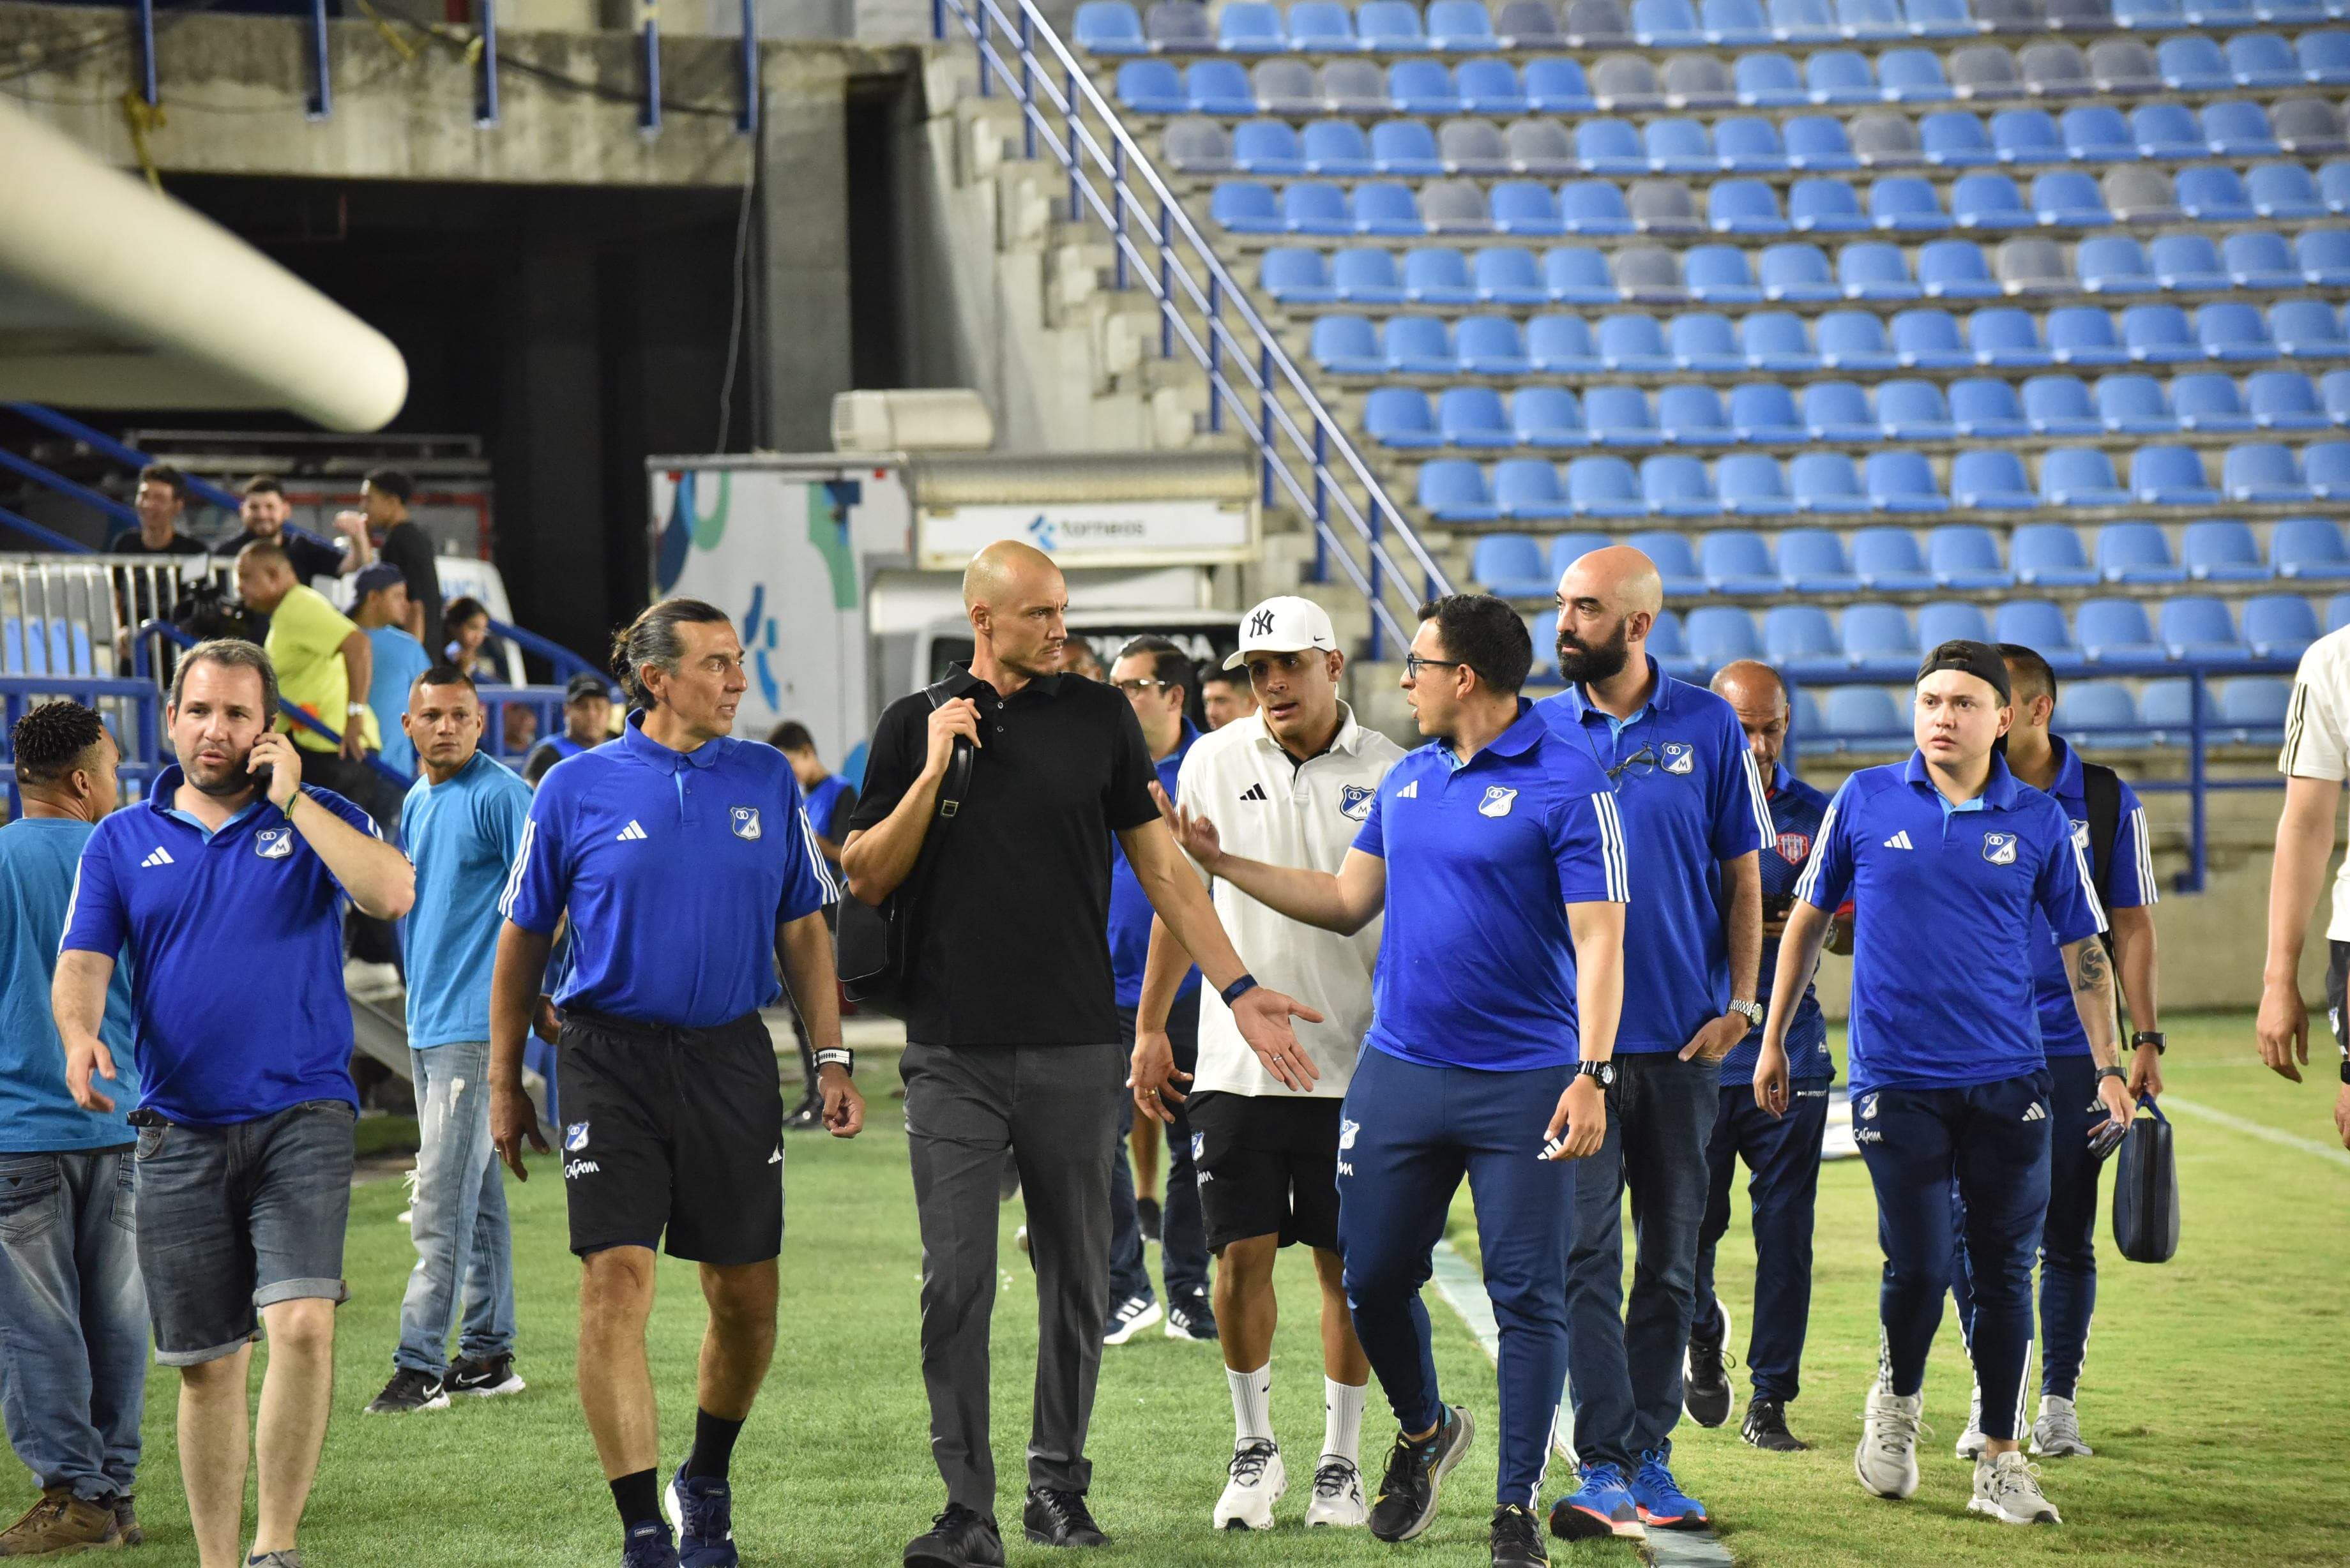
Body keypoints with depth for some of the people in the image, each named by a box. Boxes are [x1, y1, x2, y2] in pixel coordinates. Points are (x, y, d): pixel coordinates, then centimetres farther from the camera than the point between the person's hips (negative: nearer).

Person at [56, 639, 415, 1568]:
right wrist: (80, 1034, -20)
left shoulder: (318, 818, 6)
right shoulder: (122, 842, 11)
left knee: (301, 1321, -20)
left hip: (301, 1116, -2)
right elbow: (82, 960, 2)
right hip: (179, 1132, 2)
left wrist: (291, 798, -11)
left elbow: (394, 894, -12)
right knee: (207, 1363, 6)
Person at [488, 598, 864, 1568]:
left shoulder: (767, 781, 6)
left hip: (731, 1058, 3)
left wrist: (833, 1061, 5)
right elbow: (523, 940, 6)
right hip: (612, 1059, -3)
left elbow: (802, 931, 12)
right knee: (616, 1281, -12)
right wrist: (504, 1085, 6)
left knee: (746, 1296, 6)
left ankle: (706, 1483, 32)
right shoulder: (579, 789, 0)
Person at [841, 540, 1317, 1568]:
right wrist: (934, 770, -9)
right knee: (956, 1282, -6)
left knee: (1076, 1279, 7)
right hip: (953, 1051, -1)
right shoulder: (915, 726, 5)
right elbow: (866, 878, 3)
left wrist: (1236, 987, 1)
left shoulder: (1100, 719, 5)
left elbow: (1161, 867, 7)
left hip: (1076, 1049, 1)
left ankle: (1058, 1484, 20)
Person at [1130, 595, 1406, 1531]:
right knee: (1242, 1253, 0)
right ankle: (1253, 1447, 16)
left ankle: (1341, 1460, 14)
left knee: (1347, 1265, 3)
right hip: (1238, 1058, 1)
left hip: (1355, 1059, -1)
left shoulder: (1389, 776, -1)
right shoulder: (1214, 762, 4)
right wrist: (1149, 1027, 11)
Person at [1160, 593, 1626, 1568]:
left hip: (1523, 1084, -6)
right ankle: (1423, 1433, 34)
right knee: (1373, 1276, 8)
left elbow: (1598, 939, -12)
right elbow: (1348, 902, 21)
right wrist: (1222, 864, 17)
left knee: (1527, 1297, -2)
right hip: (1398, 1074, 6)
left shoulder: (1566, 785, -9)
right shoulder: (1406, 780, 12)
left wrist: (1591, 1074, -20)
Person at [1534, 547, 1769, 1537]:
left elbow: (1742, 878, 6)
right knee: (1586, 1253, -7)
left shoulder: (1709, 729, 2)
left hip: (1683, 1042, 1)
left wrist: (1740, 1004, -3)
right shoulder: (1537, 731, 3)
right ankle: (1603, 1462, -6)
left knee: (1671, 1258, 7)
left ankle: (1649, 1454, 15)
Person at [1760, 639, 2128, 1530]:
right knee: (1917, 1266, -7)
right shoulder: (1865, 803, 1)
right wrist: (1773, 1040, 13)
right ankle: (1897, 1401, 24)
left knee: (2004, 1271, 3)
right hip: (1895, 1079, -1)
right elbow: (1808, 919, 12)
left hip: (2007, 1081, 1)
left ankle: (2000, 1464, 13)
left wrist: (2108, 1066, 2)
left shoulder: (2038, 821, 3)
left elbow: (2082, 948, 9)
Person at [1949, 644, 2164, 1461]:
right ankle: (1990, 1397, 11)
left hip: (2071, 1048, -1)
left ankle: (2058, 1401, 14)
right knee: (1970, 1225, -3)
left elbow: (2131, 930, 6)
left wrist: (2145, 1040, 0)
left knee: (2067, 1233, 3)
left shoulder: (2106, 803, 2)